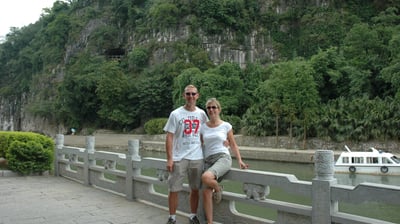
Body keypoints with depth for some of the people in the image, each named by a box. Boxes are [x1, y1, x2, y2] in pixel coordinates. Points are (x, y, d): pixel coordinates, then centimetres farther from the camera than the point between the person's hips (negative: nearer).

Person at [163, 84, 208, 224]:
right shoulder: (176, 114, -3)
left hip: (197, 158, 3)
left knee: (195, 189, 10)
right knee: (174, 189, 2)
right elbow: (169, 137, -5)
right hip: (178, 158, -2)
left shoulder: (202, 114, 6)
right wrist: (169, 159, -10)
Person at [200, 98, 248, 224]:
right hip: (208, 160, 4)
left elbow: (233, 145, 10)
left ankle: (218, 189, 1)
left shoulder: (226, 126, 4)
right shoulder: (203, 128, 11)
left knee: (206, 177, -34)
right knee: (206, 192, -10)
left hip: (223, 158, -3)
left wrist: (240, 160, 1)